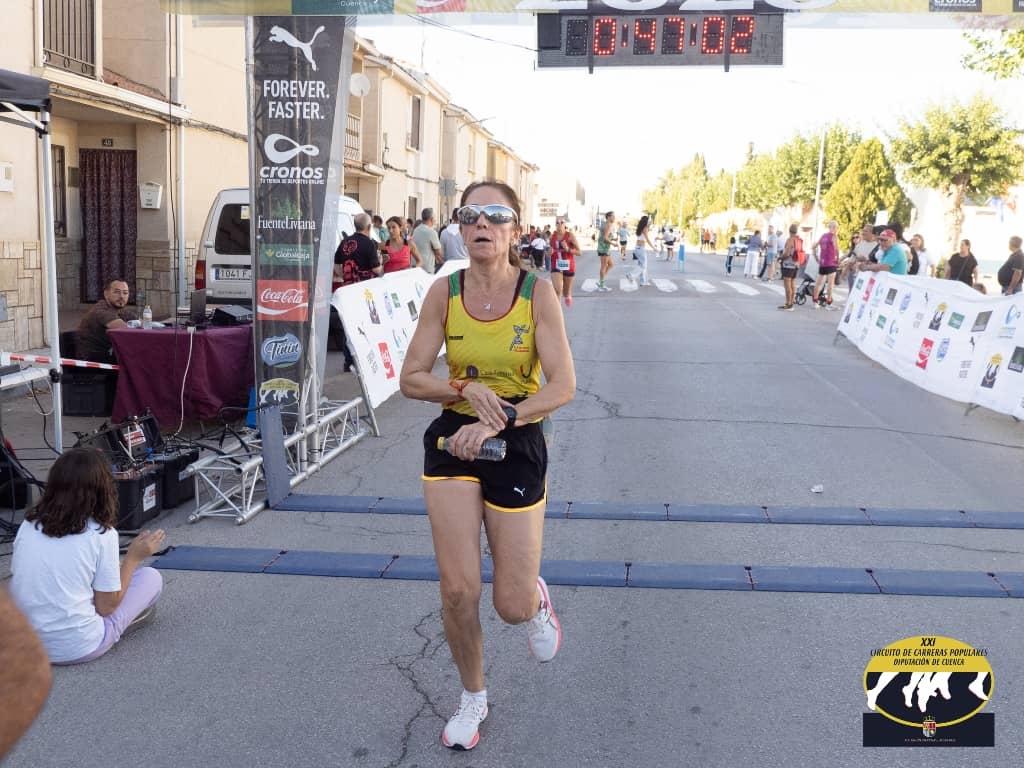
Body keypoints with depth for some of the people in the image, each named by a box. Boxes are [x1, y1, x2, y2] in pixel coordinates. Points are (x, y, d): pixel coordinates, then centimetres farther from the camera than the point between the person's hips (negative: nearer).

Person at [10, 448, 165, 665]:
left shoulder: (28, 525, 0)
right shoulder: (101, 534, -13)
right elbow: (105, 607, -8)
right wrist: (134, 558, 3)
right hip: (79, 649, -6)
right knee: (151, 577, 12)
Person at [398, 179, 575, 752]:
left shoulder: (537, 292, -12)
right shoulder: (445, 293, -5)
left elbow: (563, 385, -17)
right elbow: (411, 379, -2)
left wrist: (498, 420, -28)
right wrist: (468, 390, -19)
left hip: (519, 445, -1)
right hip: (453, 439, 2)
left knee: (512, 608, 0)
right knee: (458, 591, -3)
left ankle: (537, 598, 41)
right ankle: (473, 698, 26)